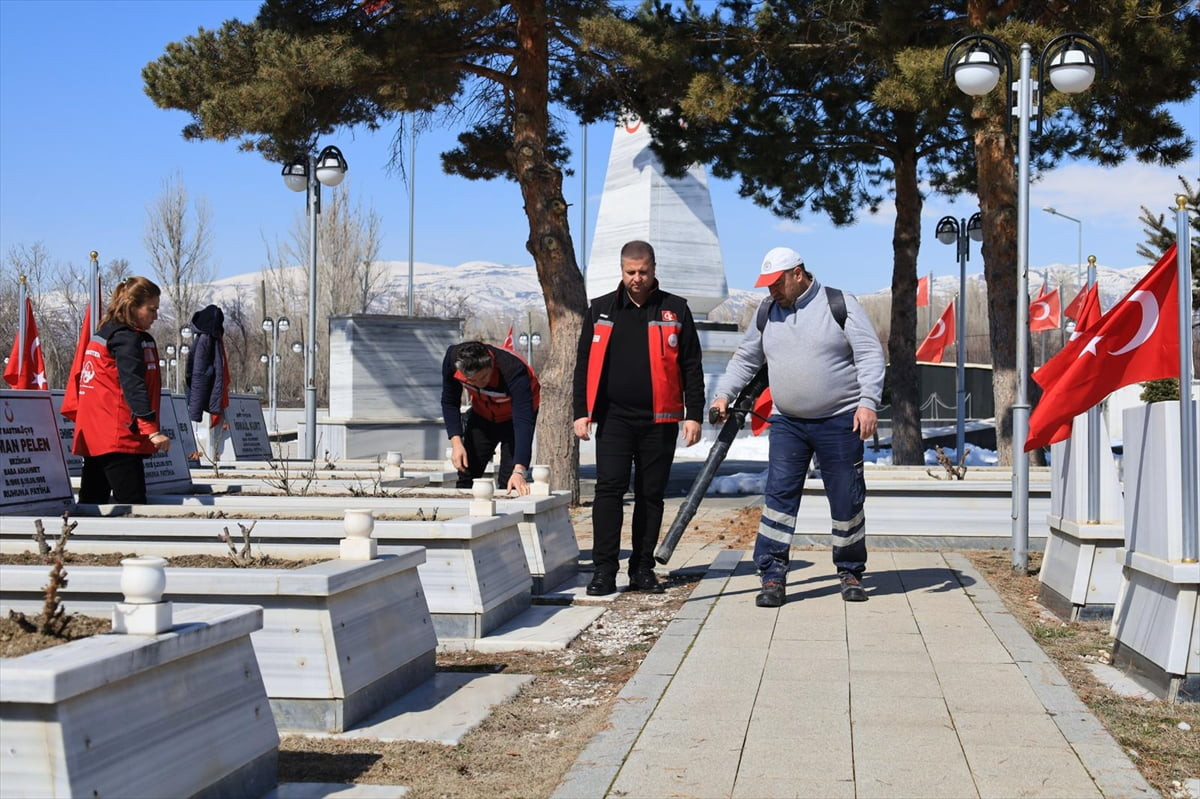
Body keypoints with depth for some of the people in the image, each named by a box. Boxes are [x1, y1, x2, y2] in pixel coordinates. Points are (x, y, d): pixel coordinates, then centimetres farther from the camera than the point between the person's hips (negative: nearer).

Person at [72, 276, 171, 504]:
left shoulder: (103, 334, 20)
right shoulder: (127, 338, -10)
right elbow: (133, 386, -19)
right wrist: (152, 429, -23)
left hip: (93, 436, 10)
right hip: (118, 436, -10)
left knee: (92, 501, 11)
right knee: (133, 503, -16)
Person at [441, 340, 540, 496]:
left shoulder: (514, 371, -41)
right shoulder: (452, 359, -29)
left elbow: (523, 422, -45)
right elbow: (449, 403, -11)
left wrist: (519, 471, -54)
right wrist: (456, 442, -23)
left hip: (514, 414, -4)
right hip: (482, 414, 4)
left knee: (508, 482, -14)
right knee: (466, 476, 7)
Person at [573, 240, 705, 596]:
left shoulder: (675, 310, 5)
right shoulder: (601, 310, 9)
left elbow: (691, 367, 5)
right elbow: (584, 365, 11)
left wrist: (694, 414, -1)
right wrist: (581, 411, 3)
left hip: (659, 420, 0)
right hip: (613, 417, 0)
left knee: (651, 495, 6)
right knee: (608, 489, -8)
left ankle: (642, 568, 15)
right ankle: (604, 570, -5)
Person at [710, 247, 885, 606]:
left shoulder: (840, 305, -4)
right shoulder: (767, 313, 10)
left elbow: (871, 354, -8)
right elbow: (745, 359, 18)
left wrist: (868, 402, -19)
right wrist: (724, 393, 5)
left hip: (840, 422, -3)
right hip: (787, 423, 4)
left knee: (846, 499, 4)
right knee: (779, 495, -5)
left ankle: (851, 573, 21)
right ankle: (772, 577, -1)